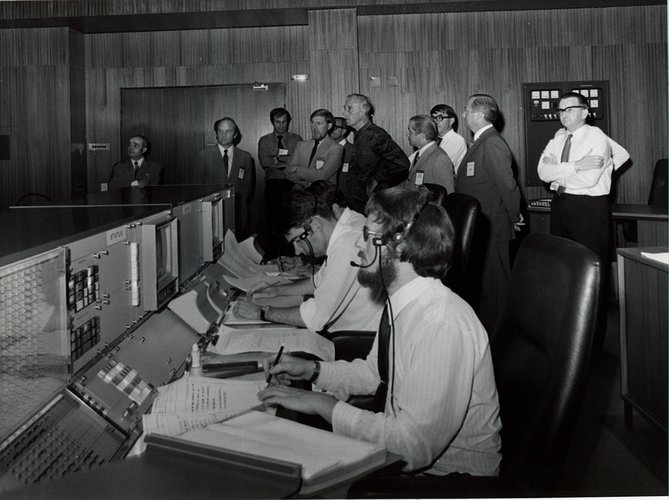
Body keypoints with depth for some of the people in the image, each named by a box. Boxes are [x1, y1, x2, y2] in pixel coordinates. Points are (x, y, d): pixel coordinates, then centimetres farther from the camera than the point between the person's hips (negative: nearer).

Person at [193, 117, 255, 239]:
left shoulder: (245, 157, 9)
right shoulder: (203, 155, 5)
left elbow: (248, 186, 12)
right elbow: (198, 184, 8)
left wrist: (242, 208, 2)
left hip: (238, 215, 1)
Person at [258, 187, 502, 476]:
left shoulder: (443, 326, -28)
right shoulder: (401, 305, 0)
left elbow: (415, 447, -30)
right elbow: (375, 372, 18)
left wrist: (324, 405, -23)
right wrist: (314, 370, 3)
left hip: (446, 472, -7)